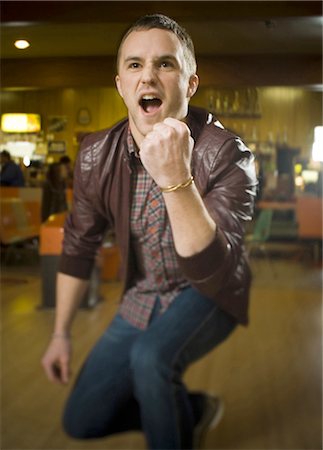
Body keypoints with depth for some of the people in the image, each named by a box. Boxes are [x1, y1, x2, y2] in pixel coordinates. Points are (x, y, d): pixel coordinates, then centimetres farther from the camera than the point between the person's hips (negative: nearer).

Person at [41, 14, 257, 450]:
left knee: (151, 357, -34)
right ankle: (190, 409, 28)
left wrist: (175, 180, -49)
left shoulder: (226, 155, -26)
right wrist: (61, 333, 6)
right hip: (143, 297, 5)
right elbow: (79, 246, 2)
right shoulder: (96, 155, -12)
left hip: (209, 293, -4)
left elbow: (212, 274, -36)